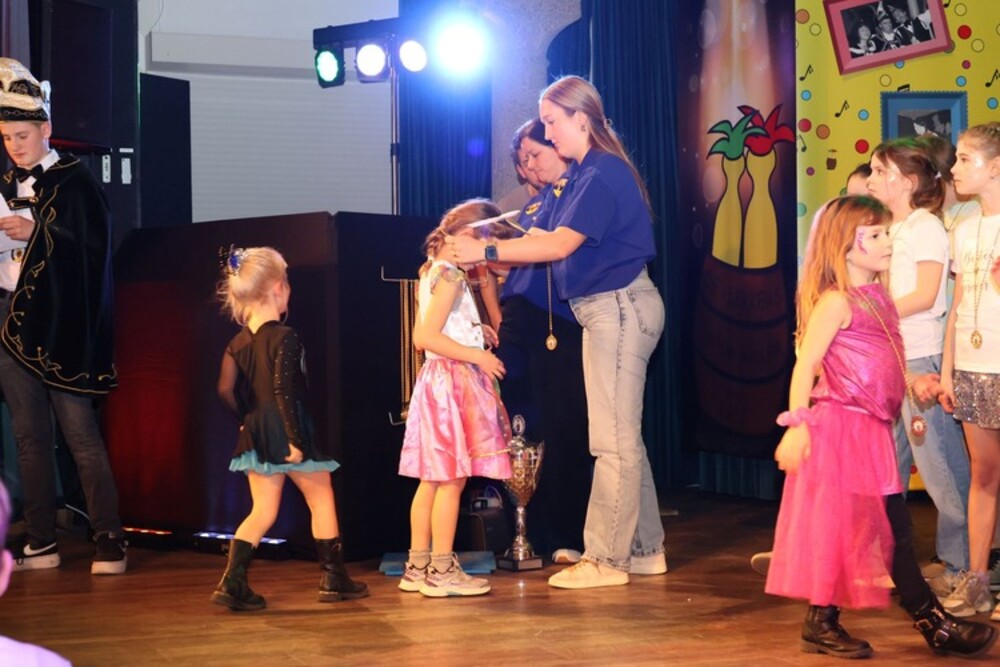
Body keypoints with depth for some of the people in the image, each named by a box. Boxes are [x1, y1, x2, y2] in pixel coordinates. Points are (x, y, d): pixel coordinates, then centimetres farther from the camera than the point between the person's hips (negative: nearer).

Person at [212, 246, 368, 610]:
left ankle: (232, 582, -4)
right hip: (287, 432, -6)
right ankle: (333, 578, 20)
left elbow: (227, 390, 2)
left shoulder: (238, 342, 5)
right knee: (322, 499, 12)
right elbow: (284, 390, -21)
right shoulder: (285, 338, -14)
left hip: (255, 435, 6)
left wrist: (250, 419, 15)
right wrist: (294, 439, -19)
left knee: (262, 512, 10)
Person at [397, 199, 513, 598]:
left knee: (431, 479, 11)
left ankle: (418, 567, 14)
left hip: (438, 380, 10)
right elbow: (426, 337, -21)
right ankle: (442, 571, -4)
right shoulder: (450, 277, -14)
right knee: (452, 479, -6)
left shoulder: (432, 272, 16)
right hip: (453, 381, -10)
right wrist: (478, 355, -17)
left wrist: (475, 332, 14)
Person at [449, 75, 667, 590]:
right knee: (624, 438, 15)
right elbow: (560, 244, 10)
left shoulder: (603, 175, -17)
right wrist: (492, 255, 3)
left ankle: (605, 558, 0)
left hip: (619, 308, -11)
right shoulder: (584, 174, 15)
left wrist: (487, 251, -22)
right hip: (609, 311, 11)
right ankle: (644, 549, 22)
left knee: (613, 440, -5)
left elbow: (560, 244, -23)